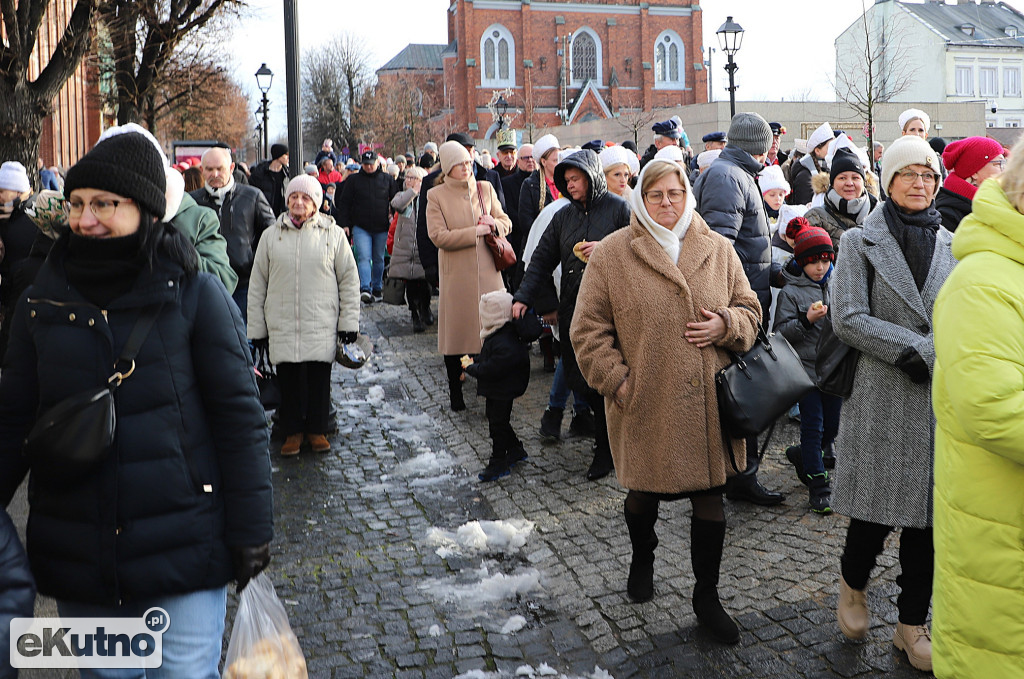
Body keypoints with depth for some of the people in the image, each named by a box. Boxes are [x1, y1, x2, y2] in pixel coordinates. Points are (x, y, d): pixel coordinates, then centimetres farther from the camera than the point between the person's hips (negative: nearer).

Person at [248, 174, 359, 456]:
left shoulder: (333, 234, 3)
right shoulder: (271, 235, 6)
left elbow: (349, 279, 6)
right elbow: (257, 285, 9)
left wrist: (349, 322, 1)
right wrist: (256, 328, 6)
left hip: (321, 324, -1)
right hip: (282, 324, 1)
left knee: (319, 377, 2)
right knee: (288, 378, 2)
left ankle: (317, 429, 19)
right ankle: (292, 430, 18)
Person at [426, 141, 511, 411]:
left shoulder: (485, 188, 10)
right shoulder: (436, 196, -1)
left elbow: (507, 223, 15)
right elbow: (438, 236, -11)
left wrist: (495, 224, -8)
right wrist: (476, 231, -13)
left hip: (488, 271, 3)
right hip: (456, 275, -3)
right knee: (456, 332, 3)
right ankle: (455, 393, 16)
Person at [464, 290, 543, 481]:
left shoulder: (504, 343, -31)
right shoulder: (499, 333, 3)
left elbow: (490, 369, -30)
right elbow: (488, 357, 16)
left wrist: (471, 368, -17)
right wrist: (473, 361, 4)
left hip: (502, 391, -10)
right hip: (497, 390, 10)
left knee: (497, 423, 1)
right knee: (497, 420, 22)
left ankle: (498, 463, 14)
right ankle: (516, 450, 37)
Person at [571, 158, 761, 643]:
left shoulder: (718, 250, 6)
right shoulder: (612, 254, -3)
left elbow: (749, 310, 13)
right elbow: (589, 329, -2)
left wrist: (726, 324, -9)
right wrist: (616, 379, -10)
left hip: (708, 403, 2)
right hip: (645, 404, -2)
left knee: (710, 498, 7)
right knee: (644, 493, 15)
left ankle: (706, 596, 26)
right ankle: (642, 558, 48)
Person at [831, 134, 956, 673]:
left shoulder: (951, 245, 12)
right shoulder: (861, 242, 1)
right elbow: (848, 319, -10)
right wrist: (921, 350, -16)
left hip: (940, 401, 4)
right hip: (884, 400, -3)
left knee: (928, 512, 7)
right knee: (878, 509, 0)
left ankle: (911, 624, 22)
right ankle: (853, 582, 31)